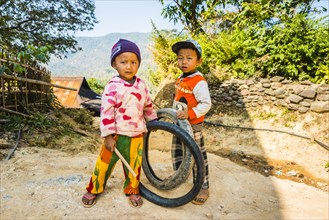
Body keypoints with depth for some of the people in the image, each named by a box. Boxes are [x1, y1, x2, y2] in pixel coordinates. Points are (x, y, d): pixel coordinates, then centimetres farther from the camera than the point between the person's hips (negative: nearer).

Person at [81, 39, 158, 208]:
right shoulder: (112, 87, -14)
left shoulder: (141, 85, 2)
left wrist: (152, 120, 24)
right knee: (105, 164, 10)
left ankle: (132, 190, 37)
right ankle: (93, 189, 32)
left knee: (134, 165, 16)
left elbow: (148, 105, 17)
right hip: (117, 135, -4)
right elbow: (106, 113, -17)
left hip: (137, 135, 4)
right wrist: (108, 136, -19)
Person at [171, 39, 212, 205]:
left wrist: (189, 113, -34)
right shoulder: (180, 79, 6)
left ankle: (203, 188, 18)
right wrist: (174, 114, 20)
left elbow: (206, 104, -25)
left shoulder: (199, 81, -21)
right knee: (177, 152, 19)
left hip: (193, 125, -8)